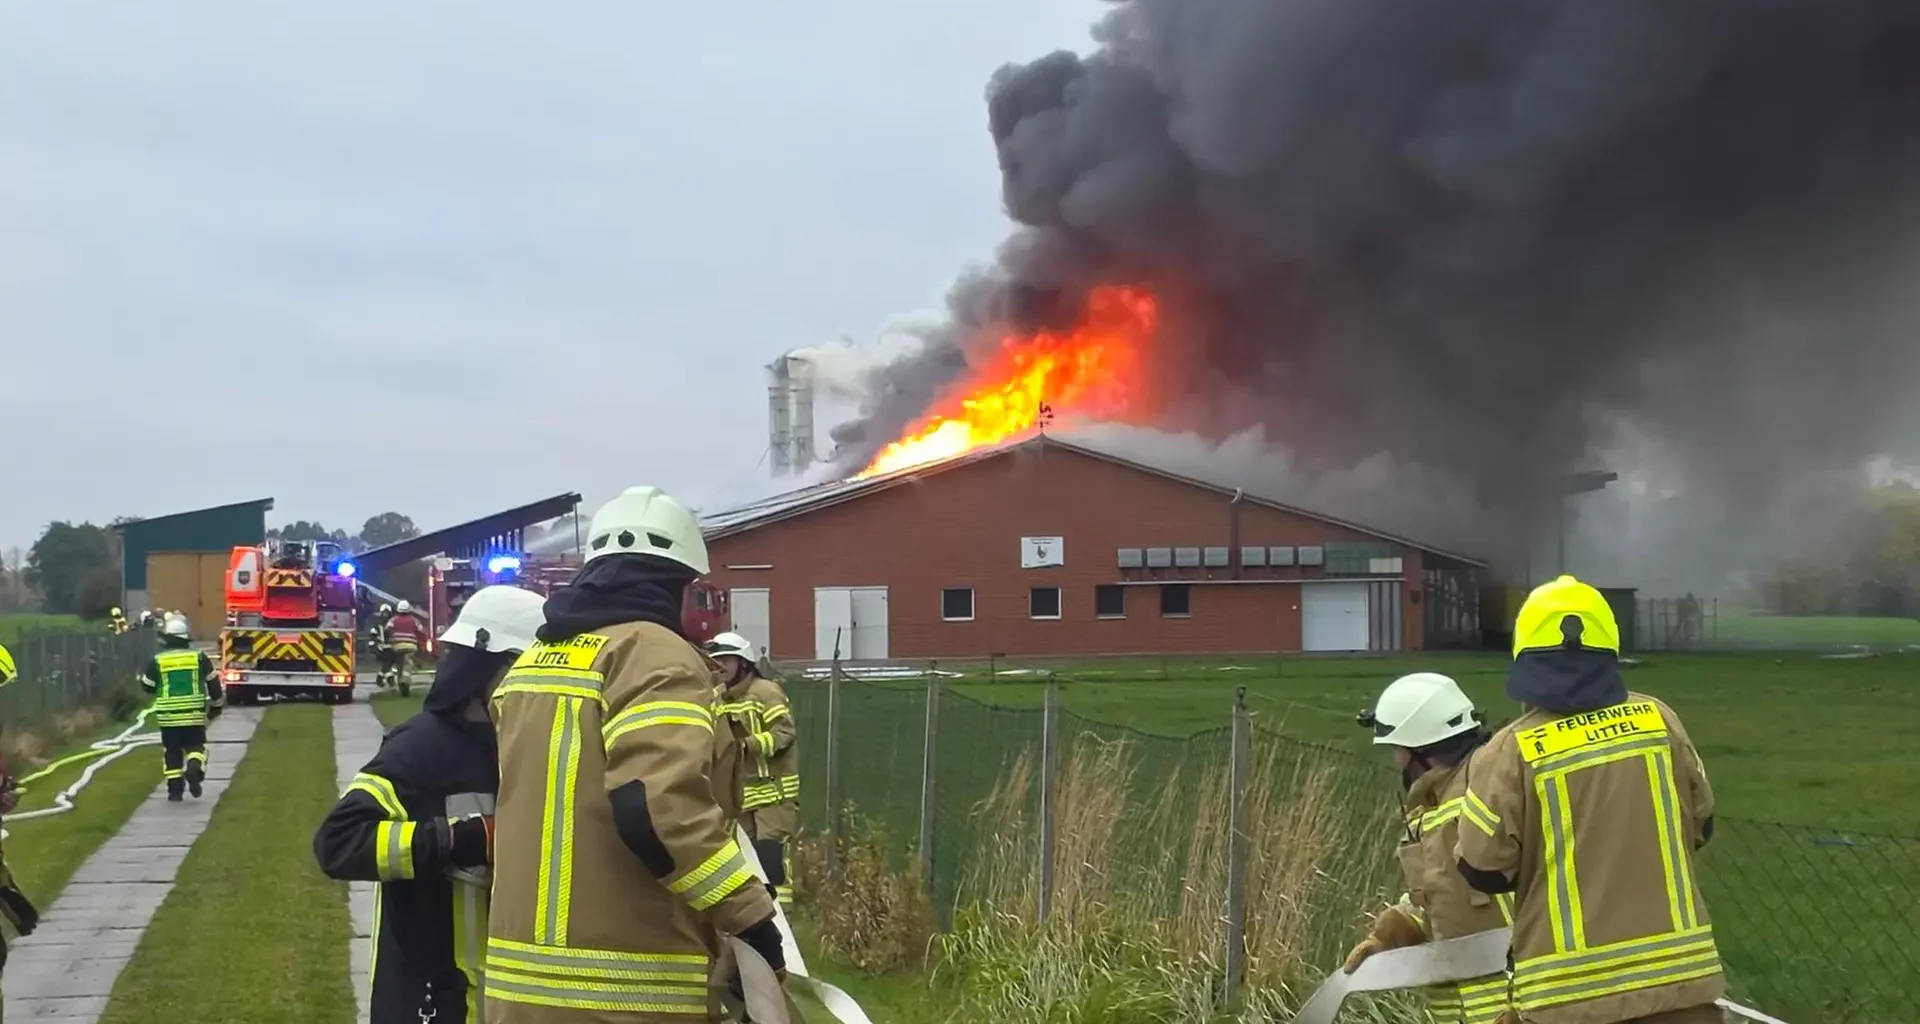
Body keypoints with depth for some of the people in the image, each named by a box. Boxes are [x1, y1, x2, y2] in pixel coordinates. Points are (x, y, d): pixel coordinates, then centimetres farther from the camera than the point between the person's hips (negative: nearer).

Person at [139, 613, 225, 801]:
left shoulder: (157, 661, -4)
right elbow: (213, 684, 4)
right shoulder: (199, 658, -2)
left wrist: (141, 675, 28)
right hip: (194, 715, 0)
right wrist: (216, 705, 18)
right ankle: (194, 768, -20)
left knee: (172, 752, 11)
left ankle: (175, 790, 9)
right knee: (196, 747, 10)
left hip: (168, 717, 0)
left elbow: (148, 687, 7)